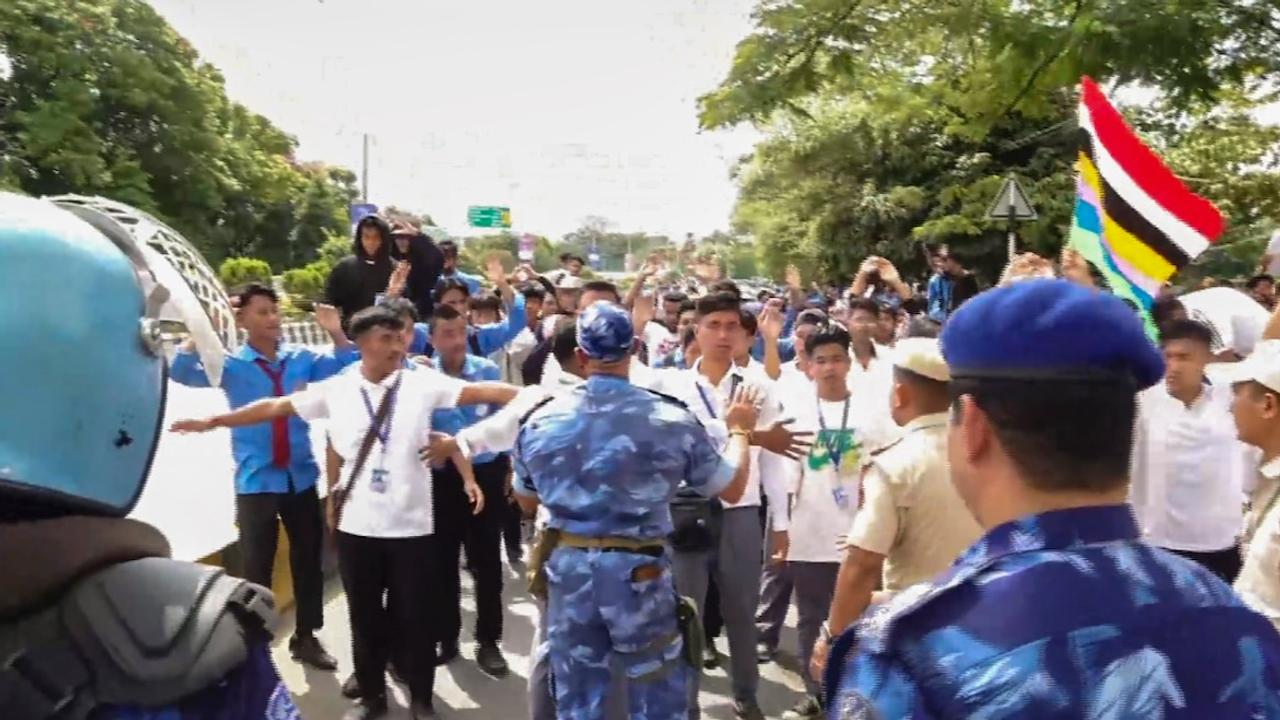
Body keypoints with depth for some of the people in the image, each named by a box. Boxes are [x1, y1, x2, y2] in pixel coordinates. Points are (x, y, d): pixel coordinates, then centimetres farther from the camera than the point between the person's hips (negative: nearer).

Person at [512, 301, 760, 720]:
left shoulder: (540, 422, -3)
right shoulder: (672, 421, -11)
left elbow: (526, 502, 13)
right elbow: (732, 488, 1)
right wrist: (739, 430, 18)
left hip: (567, 570, 3)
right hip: (638, 573, -2)